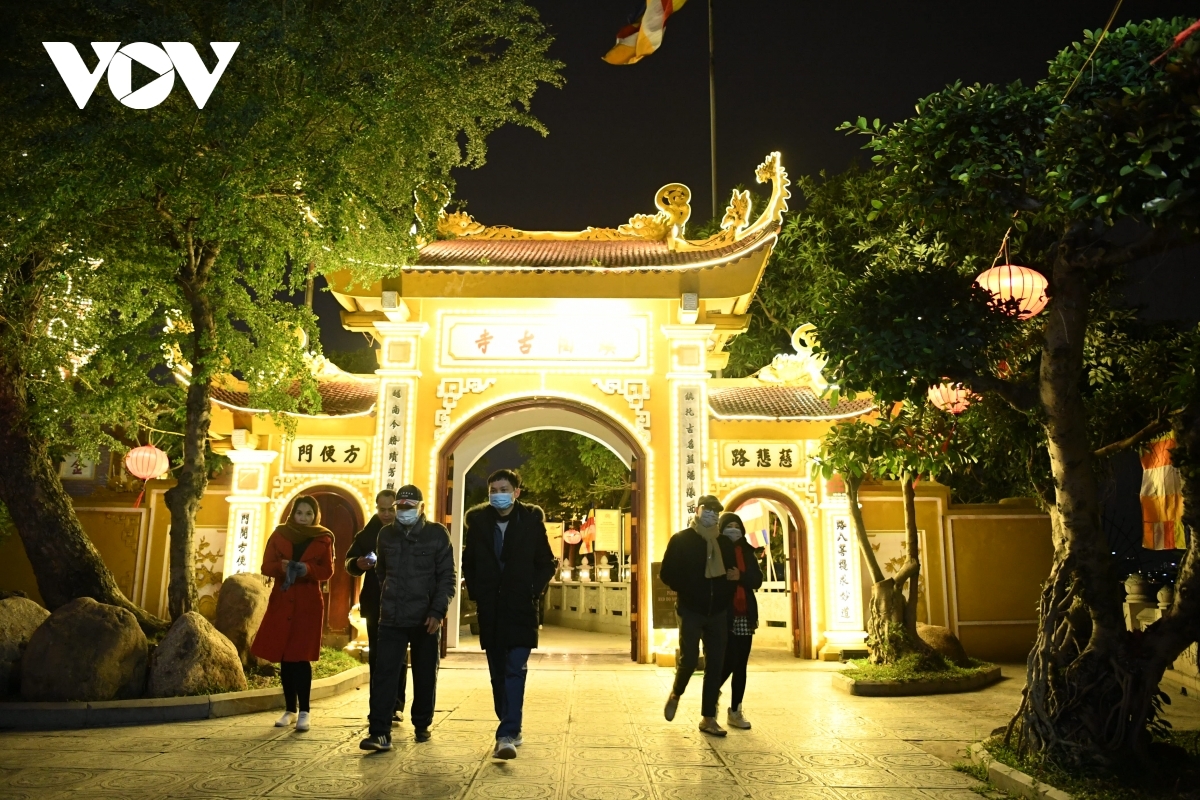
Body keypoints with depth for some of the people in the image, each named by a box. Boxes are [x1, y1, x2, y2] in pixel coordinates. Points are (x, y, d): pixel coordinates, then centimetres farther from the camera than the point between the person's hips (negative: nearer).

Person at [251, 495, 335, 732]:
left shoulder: (323, 539, 3)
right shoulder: (279, 535, 6)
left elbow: (327, 571, -2)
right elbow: (266, 566, 3)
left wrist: (307, 569, -21)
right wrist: (281, 566, -19)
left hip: (309, 604, -2)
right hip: (281, 602, 3)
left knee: (300, 656, -8)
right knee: (284, 657, 5)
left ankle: (304, 711, -3)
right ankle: (291, 709, 15)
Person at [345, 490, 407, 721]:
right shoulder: (367, 534, 6)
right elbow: (349, 561, 7)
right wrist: (358, 563, -16)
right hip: (375, 604, 3)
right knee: (376, 656, 7)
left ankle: (396, 705, 8)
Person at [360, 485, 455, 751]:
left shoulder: (437, 534, -3)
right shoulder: (386, 534, 7)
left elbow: (448, 577, -4)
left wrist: (438, 611, -13)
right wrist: (388, 597, 11)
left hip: (426, 619, -2)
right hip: (391, 618, 2)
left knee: (425, 676, 9)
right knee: (384, 674, -7)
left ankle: (422, 725, 25)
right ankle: (380, 732, -5)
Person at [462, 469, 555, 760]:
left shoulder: (531, 521, -1)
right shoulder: (478, 521, 5)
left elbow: (546, 564, 3)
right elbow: (468, 563, 13)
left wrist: (532, 592, -6)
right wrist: (476, 594, 4)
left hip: (521, 608, -3)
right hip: (490, 610, 3)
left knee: (515, 671, -11)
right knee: (498, 673, 10)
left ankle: (507, 736, -13)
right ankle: (511, 729, 24)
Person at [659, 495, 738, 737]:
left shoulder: (725, 543, 10)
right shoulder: (681, 540, -2)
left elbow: (732, 572, 18)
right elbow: (666, 574, -4)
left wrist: (736, 577, -4)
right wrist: (687, 590, -12)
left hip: (717, 612, 4)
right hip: (691, 610, -4)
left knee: (715, 665, 3)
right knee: (689, 659, -9)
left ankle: (708, 718, 12)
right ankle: (675, 695, 22)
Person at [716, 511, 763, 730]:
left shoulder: (747, 551, 10)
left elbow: (757, 580, 1)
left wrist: (740, 577, -15)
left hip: (745, 615, 4)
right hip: (724, 614, -4)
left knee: (741, 665, 6)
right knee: (729, 663, -10)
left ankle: (735, 712, 16)